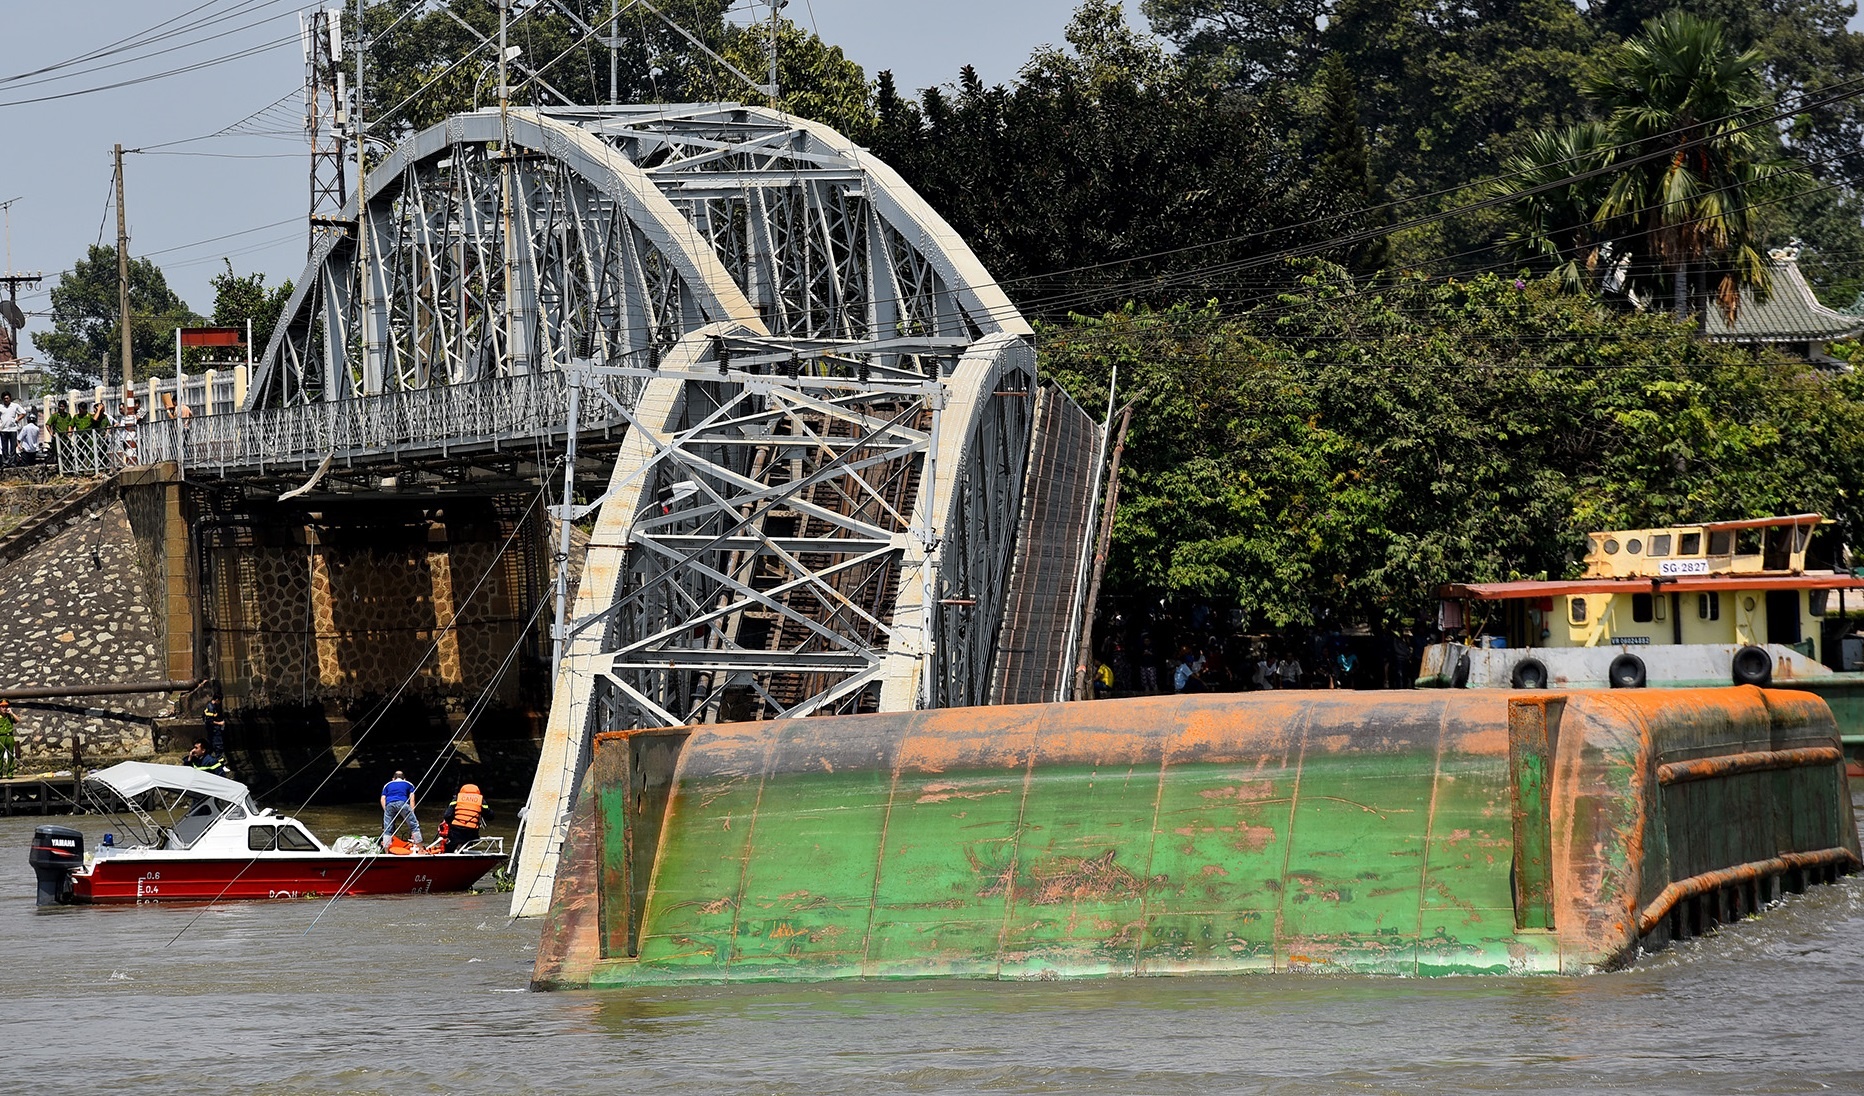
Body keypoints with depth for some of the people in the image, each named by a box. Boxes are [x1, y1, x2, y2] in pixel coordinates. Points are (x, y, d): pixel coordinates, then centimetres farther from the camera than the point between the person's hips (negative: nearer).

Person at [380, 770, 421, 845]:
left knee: (387, 830, 7)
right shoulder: (409, 784, 31)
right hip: (402, 803, -2)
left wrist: (386, 811, 17)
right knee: (414, 825, 6)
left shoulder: (387, 785, 34)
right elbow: (412, 799, 16)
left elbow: (383, 799, 19)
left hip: (389, 805, 2)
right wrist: (411, 813, 12)